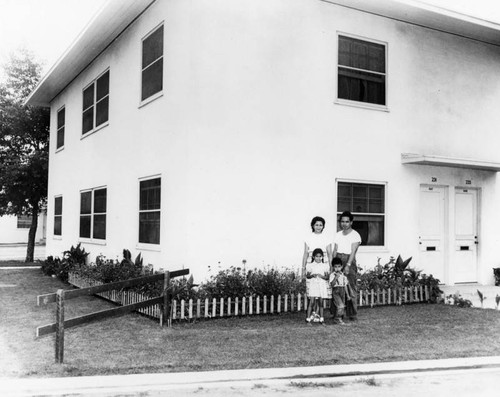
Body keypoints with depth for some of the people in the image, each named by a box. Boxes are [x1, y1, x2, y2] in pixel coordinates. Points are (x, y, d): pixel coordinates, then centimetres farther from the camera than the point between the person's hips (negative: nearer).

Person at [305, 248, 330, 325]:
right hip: (313, 285, -2)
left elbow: (327, 277, 4)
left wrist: (322, 276, -16)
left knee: (320, 303, 5)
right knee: (311, 302, -9)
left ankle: (321, 319, 13)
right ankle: (308, 319, -6)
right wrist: (312, 275, -20)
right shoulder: (310, 265, 4)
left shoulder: (325, 266, 8)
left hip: (322, 285, 2)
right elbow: (307, 276, 0)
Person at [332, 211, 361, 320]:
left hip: (350, 261, -4)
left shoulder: (355, 235, -1)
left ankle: (352, 314, -2)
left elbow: (353, 251, -12)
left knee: (351, 288, -6)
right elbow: (334, 251, 10)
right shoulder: (338, 235, 14)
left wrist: (348, 265, -23)